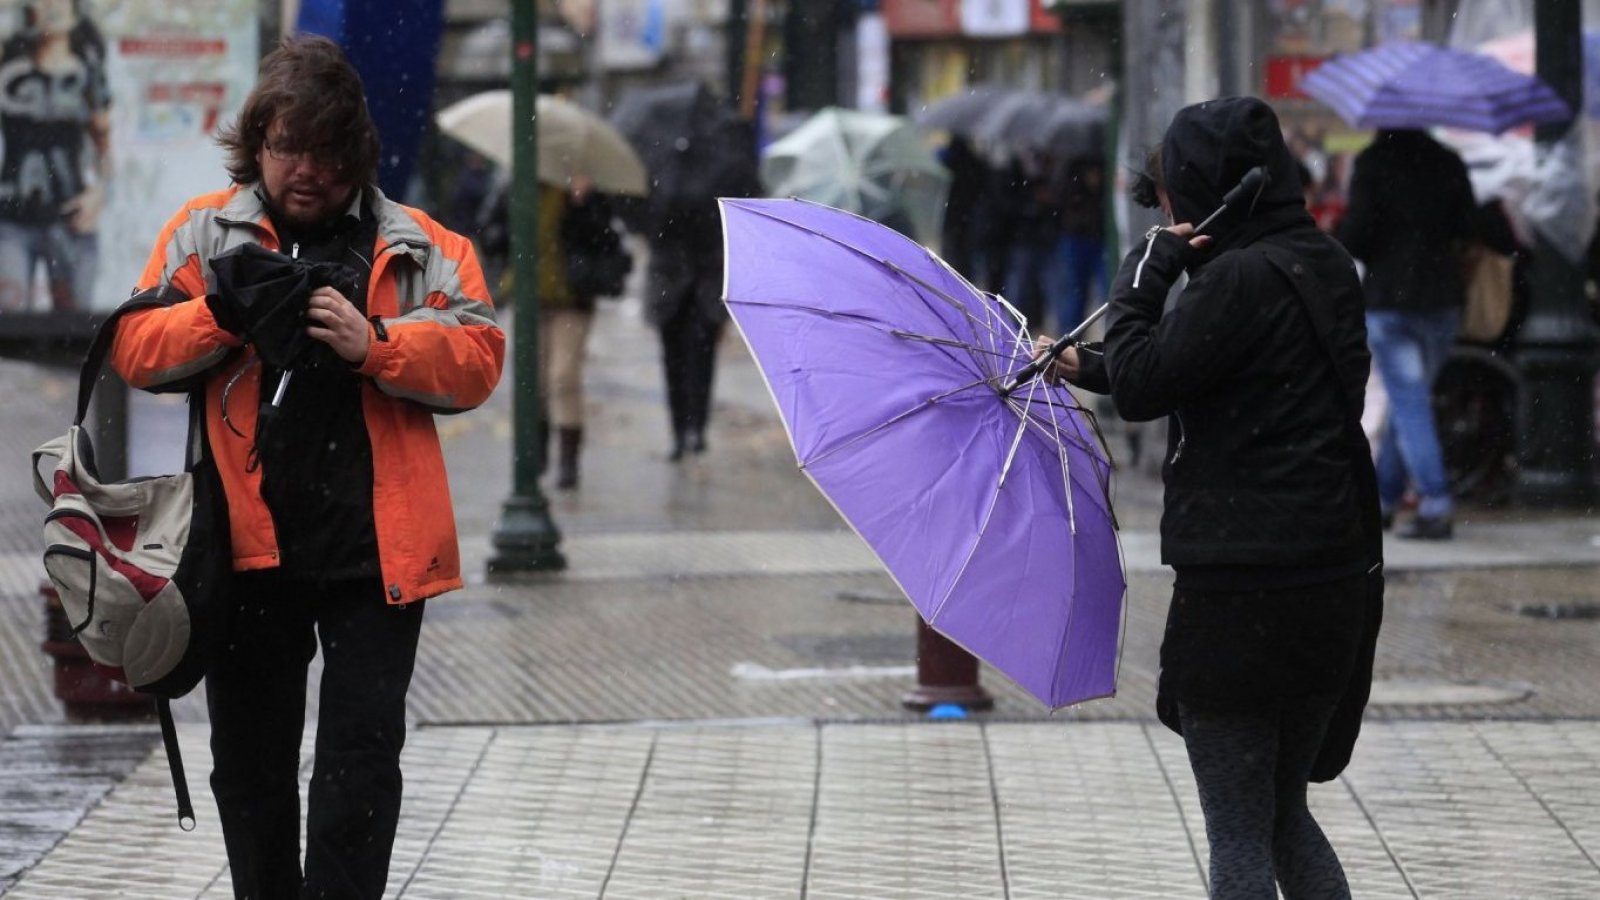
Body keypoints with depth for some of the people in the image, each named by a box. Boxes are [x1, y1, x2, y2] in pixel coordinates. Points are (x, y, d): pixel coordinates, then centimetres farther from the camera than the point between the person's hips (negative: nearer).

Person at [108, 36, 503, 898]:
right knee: (249, 761, 12)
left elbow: (478, 357, -1)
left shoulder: (416, 246, 6)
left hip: (373, 545, -2)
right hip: (246, 542, 2)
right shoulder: (203, 232, 8)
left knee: (361, 755, -4)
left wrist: (375, 345, -16)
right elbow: (134, 349, 4)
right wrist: (221, 316, -13)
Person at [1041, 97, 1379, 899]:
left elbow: (1140, 385, -12)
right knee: (1286, 819, 19)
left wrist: (1146, 270, -3)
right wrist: (1089, 367, 33)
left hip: (1241, 587, -8)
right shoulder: (1323, 267, 10)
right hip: (1334, 583, 8)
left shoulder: (1242, 279, -17)